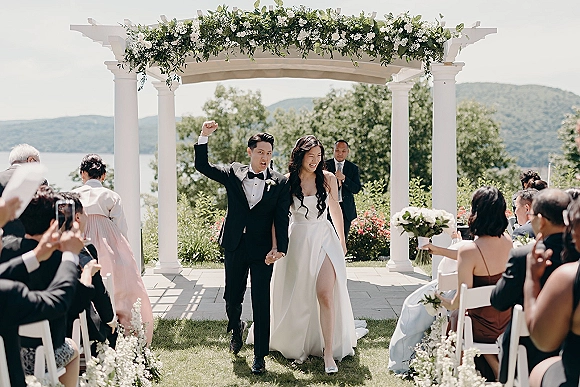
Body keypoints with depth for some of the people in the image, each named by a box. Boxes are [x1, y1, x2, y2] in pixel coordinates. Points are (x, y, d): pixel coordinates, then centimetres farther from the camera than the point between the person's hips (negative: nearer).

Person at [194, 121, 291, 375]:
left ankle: (260, 357, 11)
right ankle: (236, 328, 47)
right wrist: (204, 137, -8)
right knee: (232, 297, 15)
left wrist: (279, 248, -18)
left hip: (262, 249, -2)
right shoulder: (233, 173, 3)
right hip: (235, 247, 2)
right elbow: (202, 166, 4)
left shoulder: (280, 183, -3)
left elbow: (282, 218, -6)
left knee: (261, 304, 0)